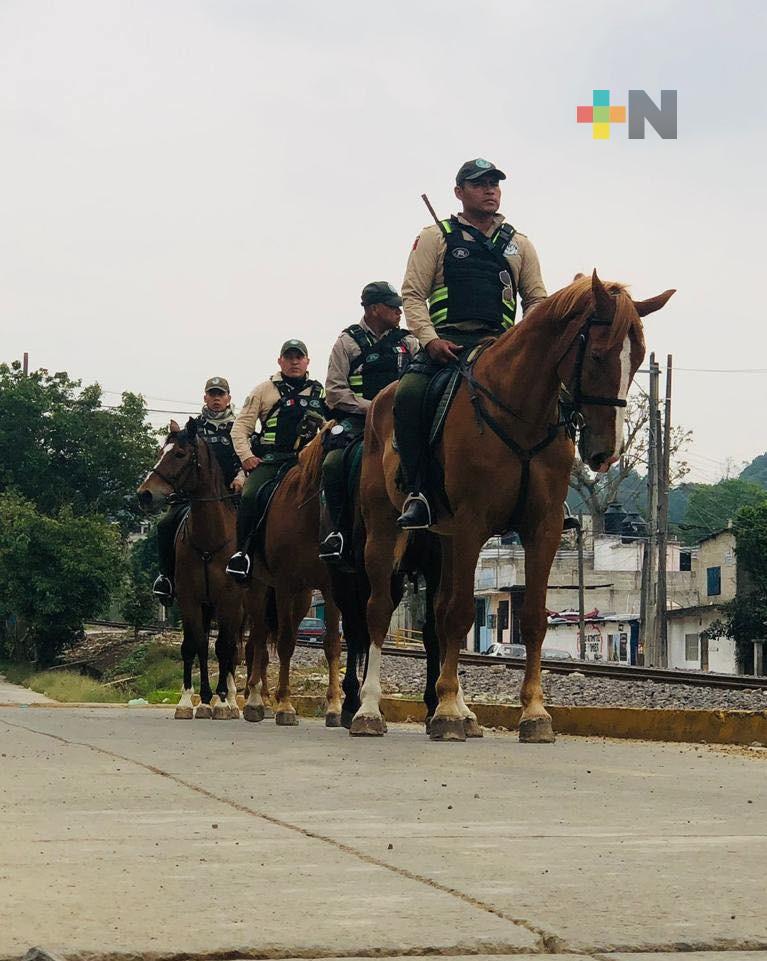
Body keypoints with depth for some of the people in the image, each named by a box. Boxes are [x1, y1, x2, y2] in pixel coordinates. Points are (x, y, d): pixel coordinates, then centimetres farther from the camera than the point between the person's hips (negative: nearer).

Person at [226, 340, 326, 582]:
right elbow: (241, 426, 8)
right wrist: (246, 455, -7)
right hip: (268, 460, -2)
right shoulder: (265, 390, 11)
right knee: (250, 496, -25)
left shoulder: (318, 392, 18)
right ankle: (242, 551, -14)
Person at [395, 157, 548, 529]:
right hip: (447, 341, -2)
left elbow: (537, 300, 18)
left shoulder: (518, 244, 21)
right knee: (408, 396, -29)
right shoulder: (435, 237, 12)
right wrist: (430, 339, -13)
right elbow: (412, 294, 4)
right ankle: (417, 492, -21)